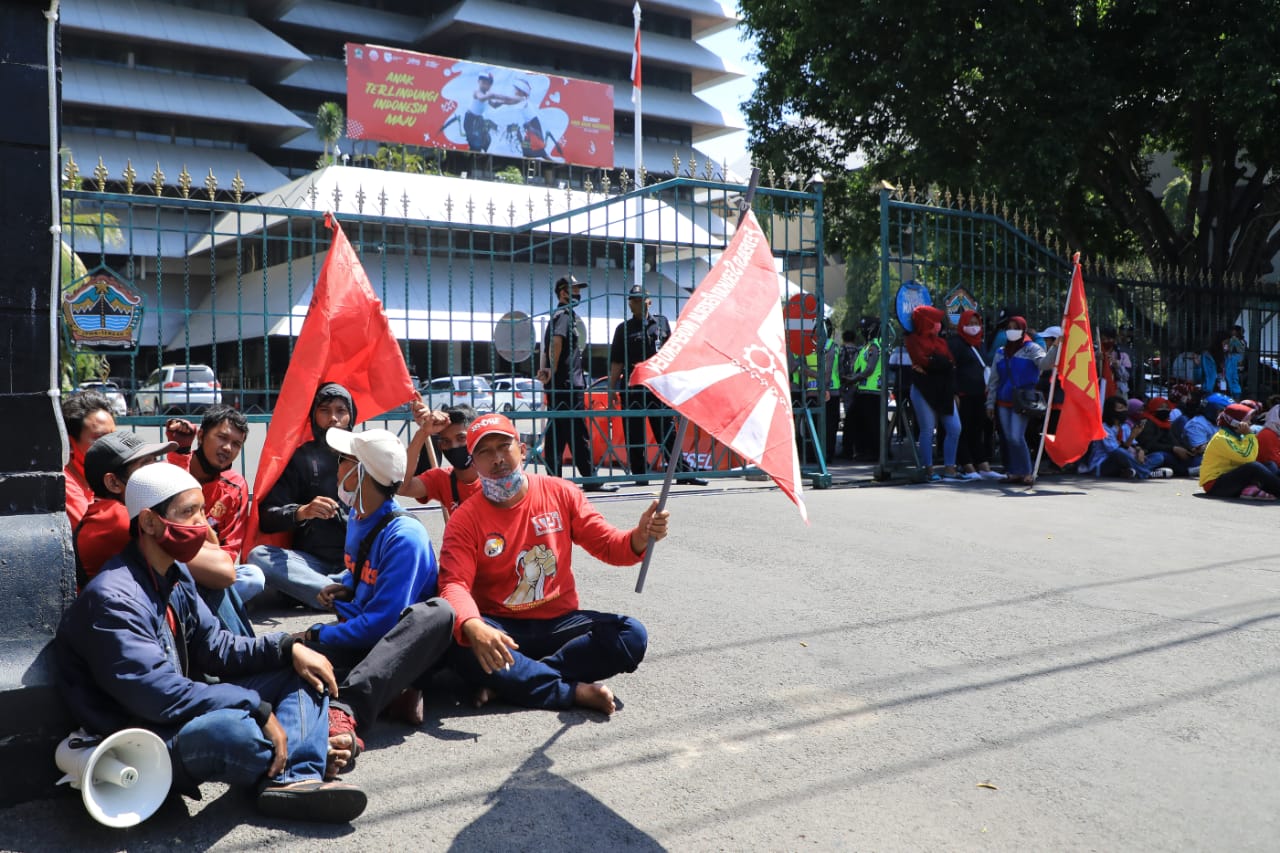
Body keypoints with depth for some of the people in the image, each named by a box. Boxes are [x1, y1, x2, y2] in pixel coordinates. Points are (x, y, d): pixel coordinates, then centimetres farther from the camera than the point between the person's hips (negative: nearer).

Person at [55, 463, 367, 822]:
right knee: (234, 730, -39)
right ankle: (299, 764, -2)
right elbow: (159, 695, -28)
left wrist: (287, 648, -5)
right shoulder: (113, 600, -22)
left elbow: (213, 646, 10)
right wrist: (257, 708, -25)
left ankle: (292, 781, -21)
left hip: (188, 710, 10)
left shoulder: (175, 573, 8)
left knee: (301, 673, 6)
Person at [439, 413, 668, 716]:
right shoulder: (465, 520, -6)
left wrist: (640, 537, -23)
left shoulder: (560, 493, 1)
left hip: (561, 623, 2)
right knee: (458, 645, -35)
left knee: (632, 636, -22)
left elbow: (608, 546, 2)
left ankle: (509, 682, -22)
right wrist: (474, 628, -43)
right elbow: (455, 585, -20)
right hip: (502, 629, -2)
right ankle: (576, 691, -26)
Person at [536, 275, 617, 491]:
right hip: (568, 384, -10)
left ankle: (554, 478, 10)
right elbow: (557, 339, -27)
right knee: (578, 433, -7)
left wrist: (548, 371, 10)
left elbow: (547, 348, 23)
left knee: (557, 432, 8)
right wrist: (553, 371, -20)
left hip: (560, 386, 10)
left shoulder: (561, 315, 22)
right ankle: (591, 478, -4)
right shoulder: (565, 315, -9)